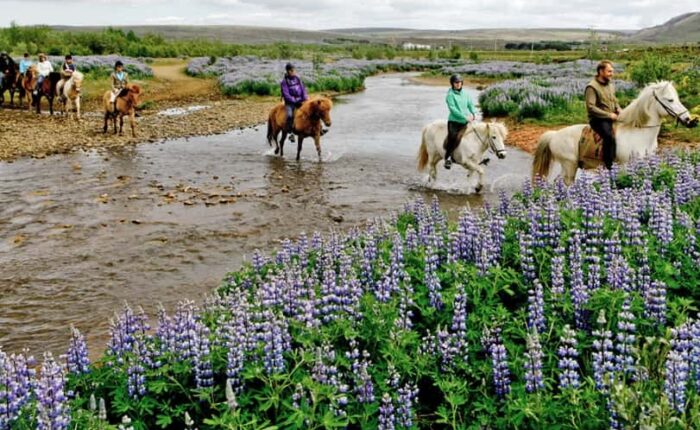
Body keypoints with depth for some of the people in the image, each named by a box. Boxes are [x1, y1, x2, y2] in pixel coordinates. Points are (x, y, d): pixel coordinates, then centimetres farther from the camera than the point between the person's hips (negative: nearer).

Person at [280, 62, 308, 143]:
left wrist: (305, 99, -6)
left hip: (300, 100, 4)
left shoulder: (298, 78, 8)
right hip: (290, 102, -4)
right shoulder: (284, 82, -6)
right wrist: (295, 101, -18)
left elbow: (303, 89, 9)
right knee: (290, 115, -29)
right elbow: (286, 94, -11)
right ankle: (290, 133, -19)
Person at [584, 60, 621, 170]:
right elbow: (591, 107, -20)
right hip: (598, 119, -8)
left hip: (612, 118, 8)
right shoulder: (592, 87, -12)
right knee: (610, 135, -32)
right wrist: (609, 115, -19)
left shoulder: (611, 84, 15)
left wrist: (618, 109, 4)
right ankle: (609, 166, -29)